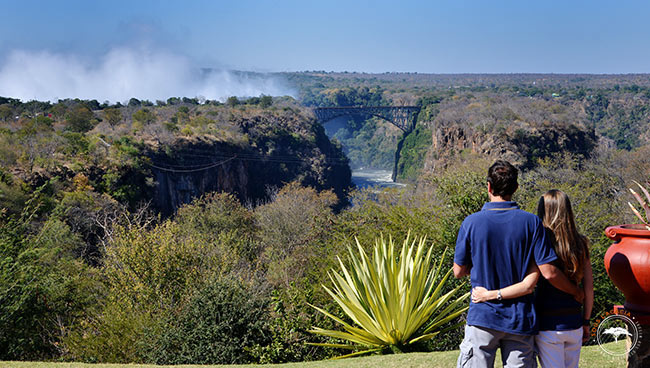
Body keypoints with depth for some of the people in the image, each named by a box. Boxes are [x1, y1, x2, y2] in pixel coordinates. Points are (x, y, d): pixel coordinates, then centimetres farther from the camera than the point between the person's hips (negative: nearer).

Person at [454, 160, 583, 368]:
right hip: (520, 320, 1)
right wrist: (575, 291, 9)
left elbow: (459, 271, 2)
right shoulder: (531, 222, -6)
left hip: (483, 317, -1)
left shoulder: (471, 223, -7)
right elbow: (549, 273, -8)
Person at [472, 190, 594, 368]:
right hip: (574, 323, 5)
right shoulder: (580, 244, 3)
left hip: (550, 325, -5)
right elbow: (589, 289, 6)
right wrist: (585, 322, 16)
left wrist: (489, 294, -18)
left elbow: (527, 286, -23)